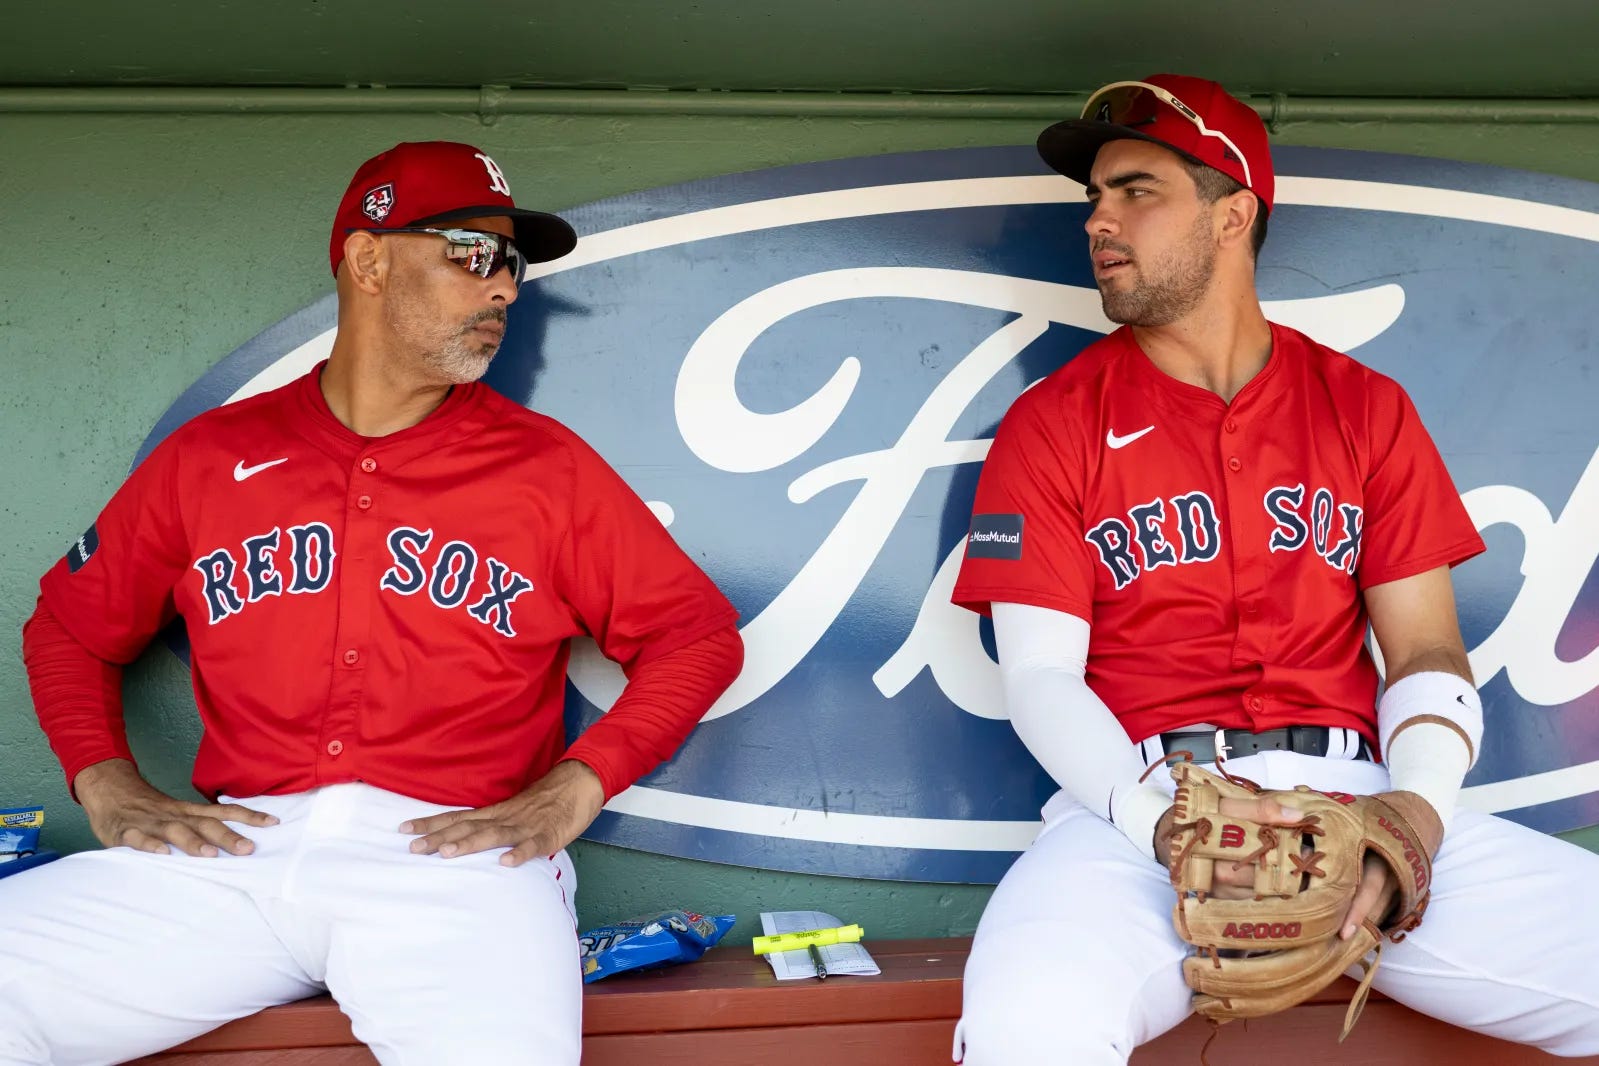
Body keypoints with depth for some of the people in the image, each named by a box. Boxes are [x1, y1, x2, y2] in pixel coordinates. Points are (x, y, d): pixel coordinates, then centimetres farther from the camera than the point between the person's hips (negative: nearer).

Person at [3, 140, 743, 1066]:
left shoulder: (548, 467, 10)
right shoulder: (209, 458, 15)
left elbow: (697, 631, 9)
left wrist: (574, 790, -4)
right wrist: (108, 787, 6)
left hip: (457, 855, -2)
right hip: (235, 853, 3)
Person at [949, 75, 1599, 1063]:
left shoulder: (1366, 408, 13)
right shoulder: (1053, 424, 7)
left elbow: (1425, 648, 9)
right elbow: (1040, 675, 0)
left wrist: (1420, 800, -12)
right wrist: (1158, 816, -19)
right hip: (1139, 805, -2)